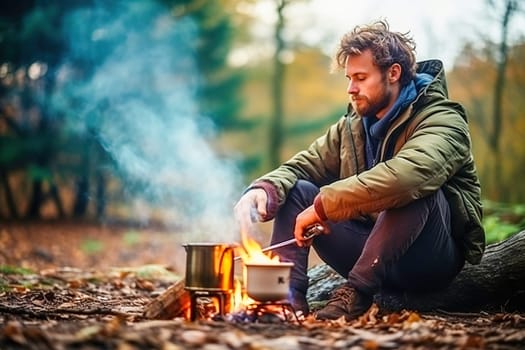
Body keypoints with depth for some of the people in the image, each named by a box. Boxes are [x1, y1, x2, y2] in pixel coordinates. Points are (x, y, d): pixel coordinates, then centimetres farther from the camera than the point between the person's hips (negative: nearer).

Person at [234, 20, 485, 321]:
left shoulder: (442, 121, -14)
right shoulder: (350, 128, 11)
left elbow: (408, 174, -35)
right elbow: (301, 167, 6)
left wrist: (324, 206, -32)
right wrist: (264, 190, -18)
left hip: (432, 261, -6)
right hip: (374, 257, 6)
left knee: (414, 190, -35)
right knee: (295, 189, -2)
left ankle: (357, 292, -29)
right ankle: (289, 292, -19)